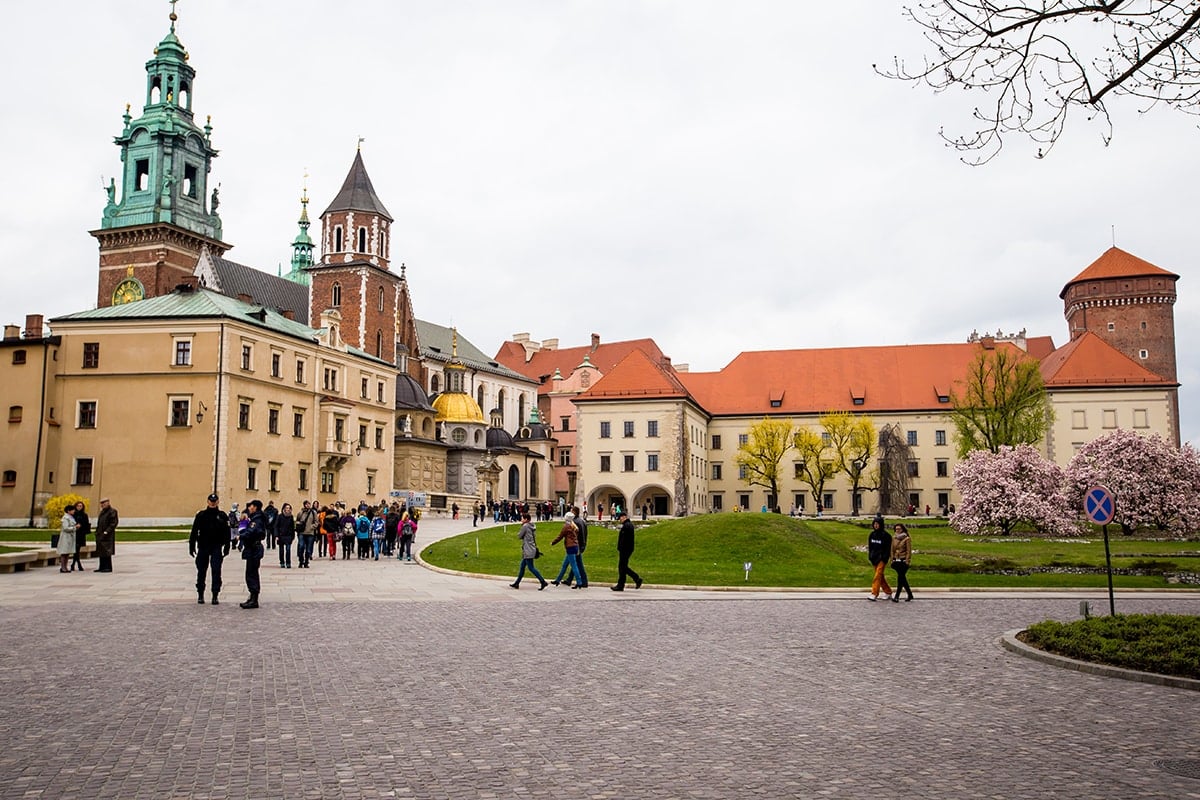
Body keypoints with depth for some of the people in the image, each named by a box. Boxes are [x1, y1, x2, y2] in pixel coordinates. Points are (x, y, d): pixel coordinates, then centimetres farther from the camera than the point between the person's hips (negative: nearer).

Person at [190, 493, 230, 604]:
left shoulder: (222, 515, 3)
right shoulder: (201, 514, 2)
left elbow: (227, 532, 4)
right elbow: (194, 531, 3)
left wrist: (226, 547, -1)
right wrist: (192, 546, -1)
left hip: (217, 547, -1)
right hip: (203, 547, 1)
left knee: (216, 571, -4)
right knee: (201, 571, 9)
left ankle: (215, 595, 0)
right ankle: (200, 594, 20)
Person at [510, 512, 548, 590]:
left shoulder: (525, 526, -15)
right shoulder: (532, 526, 12)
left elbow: (519, 536, -8)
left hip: (528, 551, -10)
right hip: (531, 549, 10)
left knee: (531, 568, -7)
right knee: (522, 566, 14)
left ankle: (543, 582, -8)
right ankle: (517, 583, 21)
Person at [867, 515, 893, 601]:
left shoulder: (886, 535, -8)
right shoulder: (872, 534, 9)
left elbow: (888, 548, -8)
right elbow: (869, 546, 16)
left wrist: (884, 558, -15)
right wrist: (870, 557, 9)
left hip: (882, 558, -7)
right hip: (874, 558, 7)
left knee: (878, 575, -14)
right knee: (880, 576, 13)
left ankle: (874, 594, -17)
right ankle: (888, 592, 27)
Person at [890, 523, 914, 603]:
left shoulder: (907, 539, -4)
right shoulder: (894, 539, 12)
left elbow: (909, 551, -7)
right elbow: (892, 550, 16)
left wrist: (907, 562, -12)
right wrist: (892, 560, 9)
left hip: (903, 561, -6)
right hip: (896, 561, 6)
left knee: (900, 578, -10)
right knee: (902, 578, 9)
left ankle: (897, 596, -11)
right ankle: (910, 595, 21)